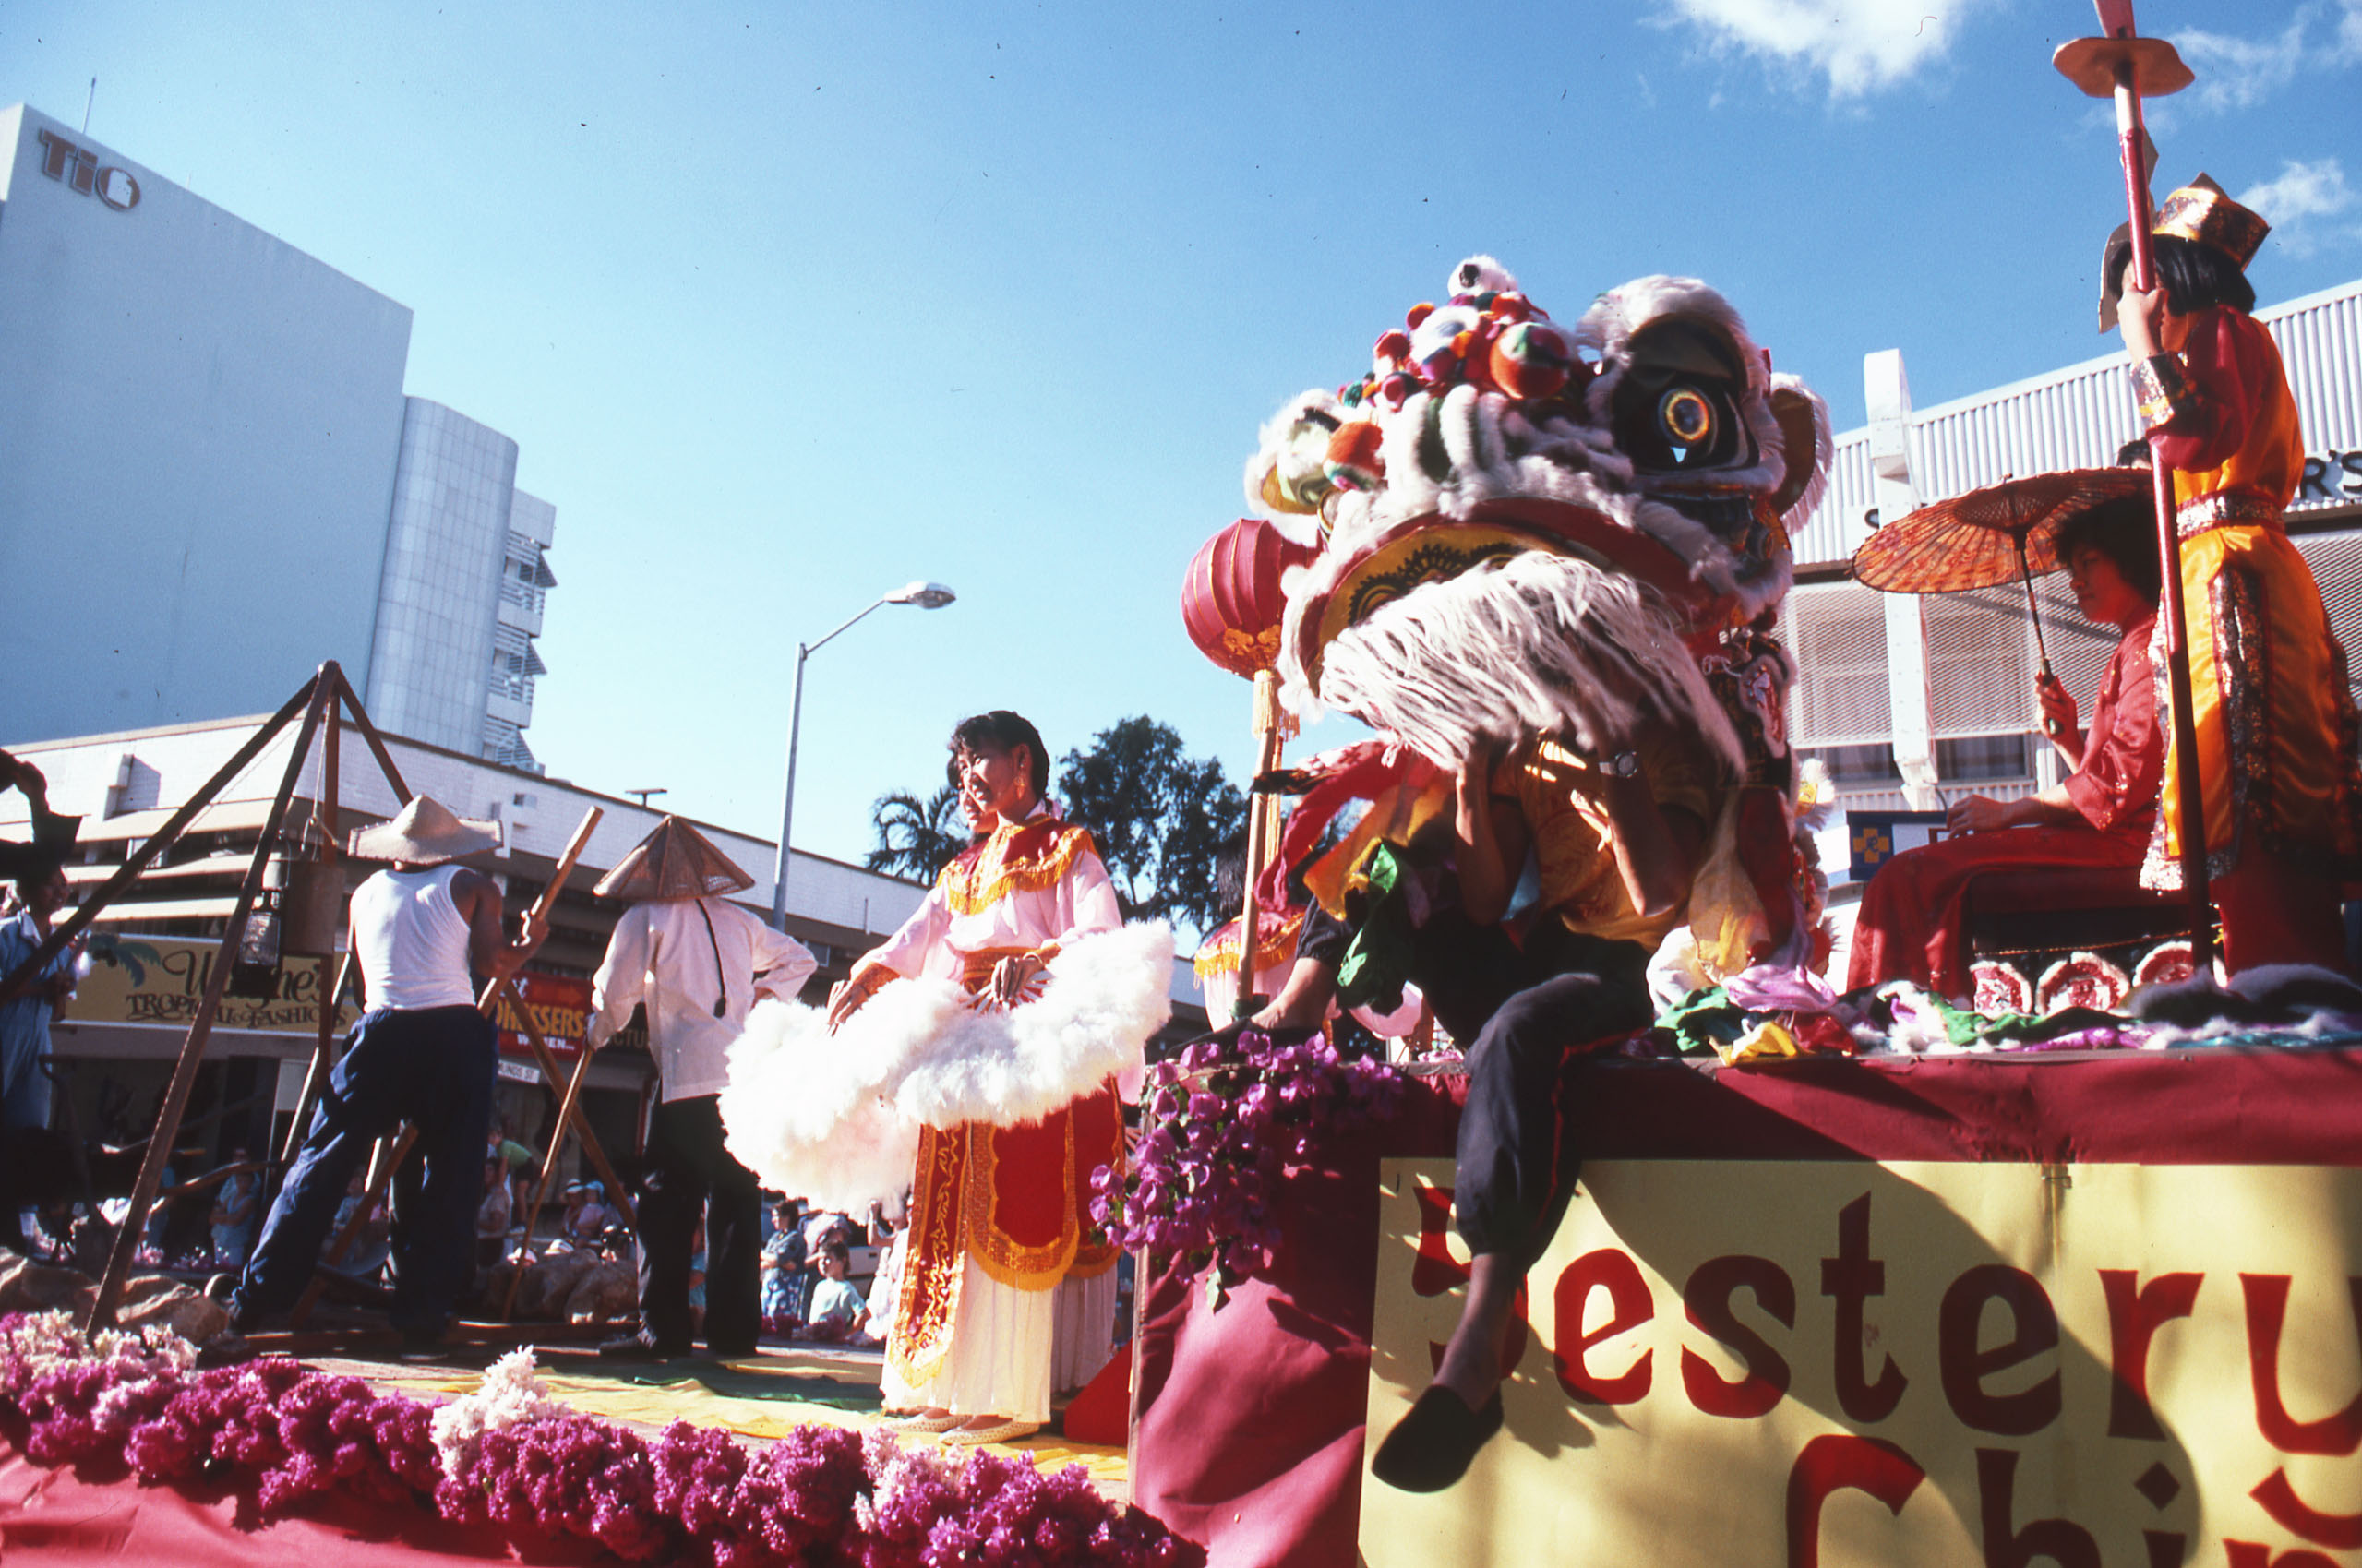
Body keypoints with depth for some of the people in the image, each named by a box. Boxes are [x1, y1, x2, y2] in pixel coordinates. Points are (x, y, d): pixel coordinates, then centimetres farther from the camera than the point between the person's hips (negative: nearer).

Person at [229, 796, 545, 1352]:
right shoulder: (471, 886, 9)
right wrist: (530, 942, 17)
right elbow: (494, 962, -2)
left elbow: (358, 983, 22)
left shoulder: (366, 893, 19)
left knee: (321, 1164, 9)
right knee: (451, 1181, 4)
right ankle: (421, 1322, 3)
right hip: (455, 1034, -2)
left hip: (382, 1034, 2)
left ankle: (254, 1303, 8)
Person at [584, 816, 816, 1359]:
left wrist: (596, 1035, 21)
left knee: (667, 1202, 0)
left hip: (687, 1075, -5)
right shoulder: (737, 920, 17)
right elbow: (800, 959, 26)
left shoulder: (644, 918, 3)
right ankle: (734, 1330, 10)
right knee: (737, 1201, 8)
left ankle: (662, 1329, -3)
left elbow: (613, 995, 3)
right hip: (749, 1076, 5)